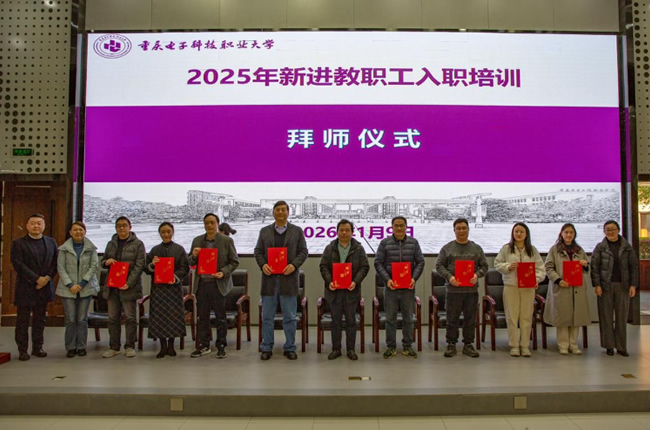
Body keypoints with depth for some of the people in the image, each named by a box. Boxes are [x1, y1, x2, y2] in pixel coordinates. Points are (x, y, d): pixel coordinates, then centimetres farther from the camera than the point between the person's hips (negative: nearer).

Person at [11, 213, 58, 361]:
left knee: (39, 320, 10)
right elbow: (18, 265, -10)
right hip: (25, 288, -3)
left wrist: (47, 278, -10)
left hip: (44, 287, 3)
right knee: (22, 321, 3)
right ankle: (22, 350, 12)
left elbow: (55, 262, 6)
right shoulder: (18, 243, -1)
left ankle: (37, 348, 18)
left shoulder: (51, 242, 10)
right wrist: (37, 279, -15)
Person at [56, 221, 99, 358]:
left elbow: (94, 266, -1)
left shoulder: (91, 248, 4)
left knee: (82, 319, 3)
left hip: (86, 288, 0)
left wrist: (82, 283, -10)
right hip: (68, 289, 0)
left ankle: (81, 347, 13)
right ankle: (70, 347, 11)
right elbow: (61, 268, 0)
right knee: (70, 319, 0)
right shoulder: (64, 248, 3)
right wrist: (70, 285, -10)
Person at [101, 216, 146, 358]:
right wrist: (106, 262, -3)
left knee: (130, 317, -1)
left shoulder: (137, 244, -1)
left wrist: (129, 283, -17)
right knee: (113, 317, 7)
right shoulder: (111, 244, 15)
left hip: (129, 286, -5)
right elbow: (103, 262, 23)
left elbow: (139, 266, -7)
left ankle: (130, 346, 8)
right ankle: (114, 347, 16)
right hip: (112, 286, 5)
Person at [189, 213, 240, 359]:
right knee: (202, 316, 9)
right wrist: (194, 256, -8)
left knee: (220, 316, 3)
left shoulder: (227, 241, -1)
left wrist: (223, 272, -16)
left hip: (218, 283, -3)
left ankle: (221, 346, 13)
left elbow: (234, 261, -1)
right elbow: (191, 263, 15)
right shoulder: (197, 241, 10)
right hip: (201, 283, 4)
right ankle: (204, 345, 20)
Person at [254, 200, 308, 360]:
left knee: (290, 317, 3)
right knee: (267, 316, 5)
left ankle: (290, 348, 13)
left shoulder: (297, 231, 7)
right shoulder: (264, 231, 12)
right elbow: (258, 251, 9)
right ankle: (267, 348, 15)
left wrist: (294, 265, -13)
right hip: (269, 278, 1)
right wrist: (262, 264, -10)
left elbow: (303, 251, 3)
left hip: (288, 278, -1)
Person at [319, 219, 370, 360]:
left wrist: (356, 281, -14)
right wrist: (329, 281, -12)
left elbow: (365, 267, 0)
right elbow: (323, 266, 3)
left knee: (351, 320, 6)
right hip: (334, 290, 1)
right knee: (336, 320, 7)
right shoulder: (329, 248, 6)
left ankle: (351, 349, 15)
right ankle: (336, 349, 16)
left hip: (351, 290, -1)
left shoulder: (358, 248, 3)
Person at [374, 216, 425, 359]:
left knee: (408, 318, 8)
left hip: (408, 287, 1)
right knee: (390, 318, 5)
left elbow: (420, 262, 5)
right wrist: (387, 279, -13)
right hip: (390, 286, -1)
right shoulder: (385, 243, 0)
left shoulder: (413, 242, 5)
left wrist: (414, 278, -9)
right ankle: (391, 346, 15)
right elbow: (378, 263, -1)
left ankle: (407, 346, 20)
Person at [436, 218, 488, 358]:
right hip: (453, 289, -2)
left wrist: (477, 275, -11)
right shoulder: (447, 248, 5)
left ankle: (468, 344, 18)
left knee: (470, 319, 7)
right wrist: (449, 277, -14)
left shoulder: (477, 248, 11)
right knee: (452, 319, 3)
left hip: (471, 289, 2)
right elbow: (439, 265, 2)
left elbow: (484, 266, 10)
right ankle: (451, 344, 14)